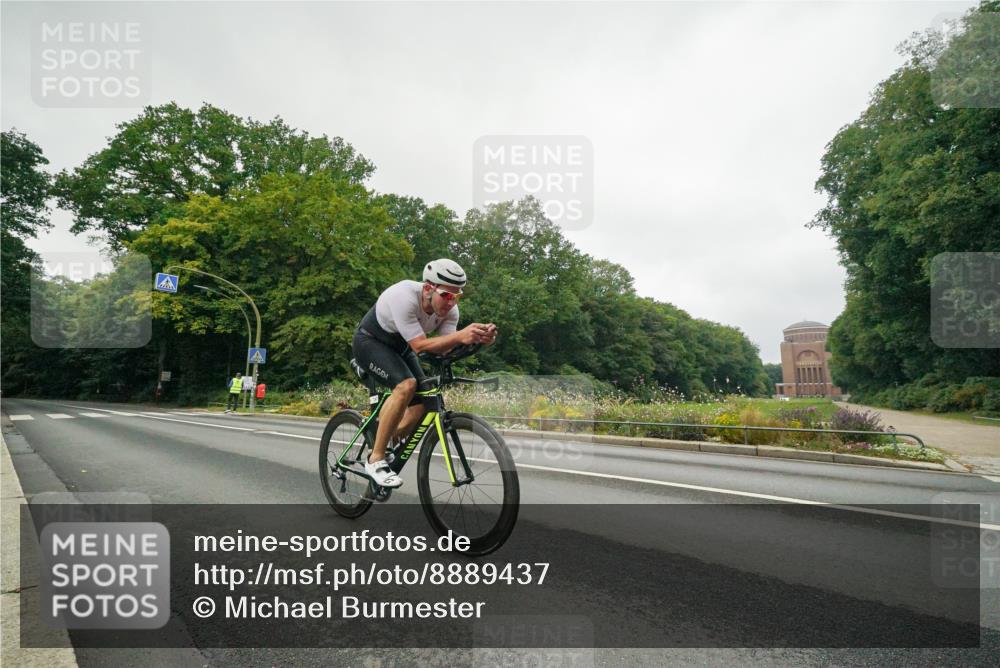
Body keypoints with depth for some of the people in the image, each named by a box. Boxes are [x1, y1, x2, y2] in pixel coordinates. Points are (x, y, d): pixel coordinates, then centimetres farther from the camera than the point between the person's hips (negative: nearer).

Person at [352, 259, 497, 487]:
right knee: (406, 385, -31)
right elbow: (419, 345, -39)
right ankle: (375, 460, -19)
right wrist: (460, 336, -52)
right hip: (370, 342, -6)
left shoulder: (450, 309, -18)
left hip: (399, 347, 7)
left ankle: (389, 446, 17)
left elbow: (446, 347, -27)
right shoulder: (404, 296, -36)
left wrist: (476, 338, -45)